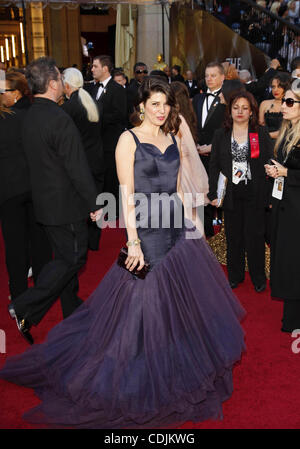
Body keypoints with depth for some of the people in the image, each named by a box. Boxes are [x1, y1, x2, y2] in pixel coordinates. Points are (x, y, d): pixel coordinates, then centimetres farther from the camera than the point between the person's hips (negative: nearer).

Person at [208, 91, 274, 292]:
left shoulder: (262, 134, 3)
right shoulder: (220, 135, 7)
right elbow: (214, 166, 6)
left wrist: (271, 195, -7)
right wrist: (213, 193, -2)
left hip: (255, 194, -1)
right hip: (231, 194, 2)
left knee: (255, 236, 2)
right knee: (233, 236, 10)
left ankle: (258, 278, 20)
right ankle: (235, 275, 27)